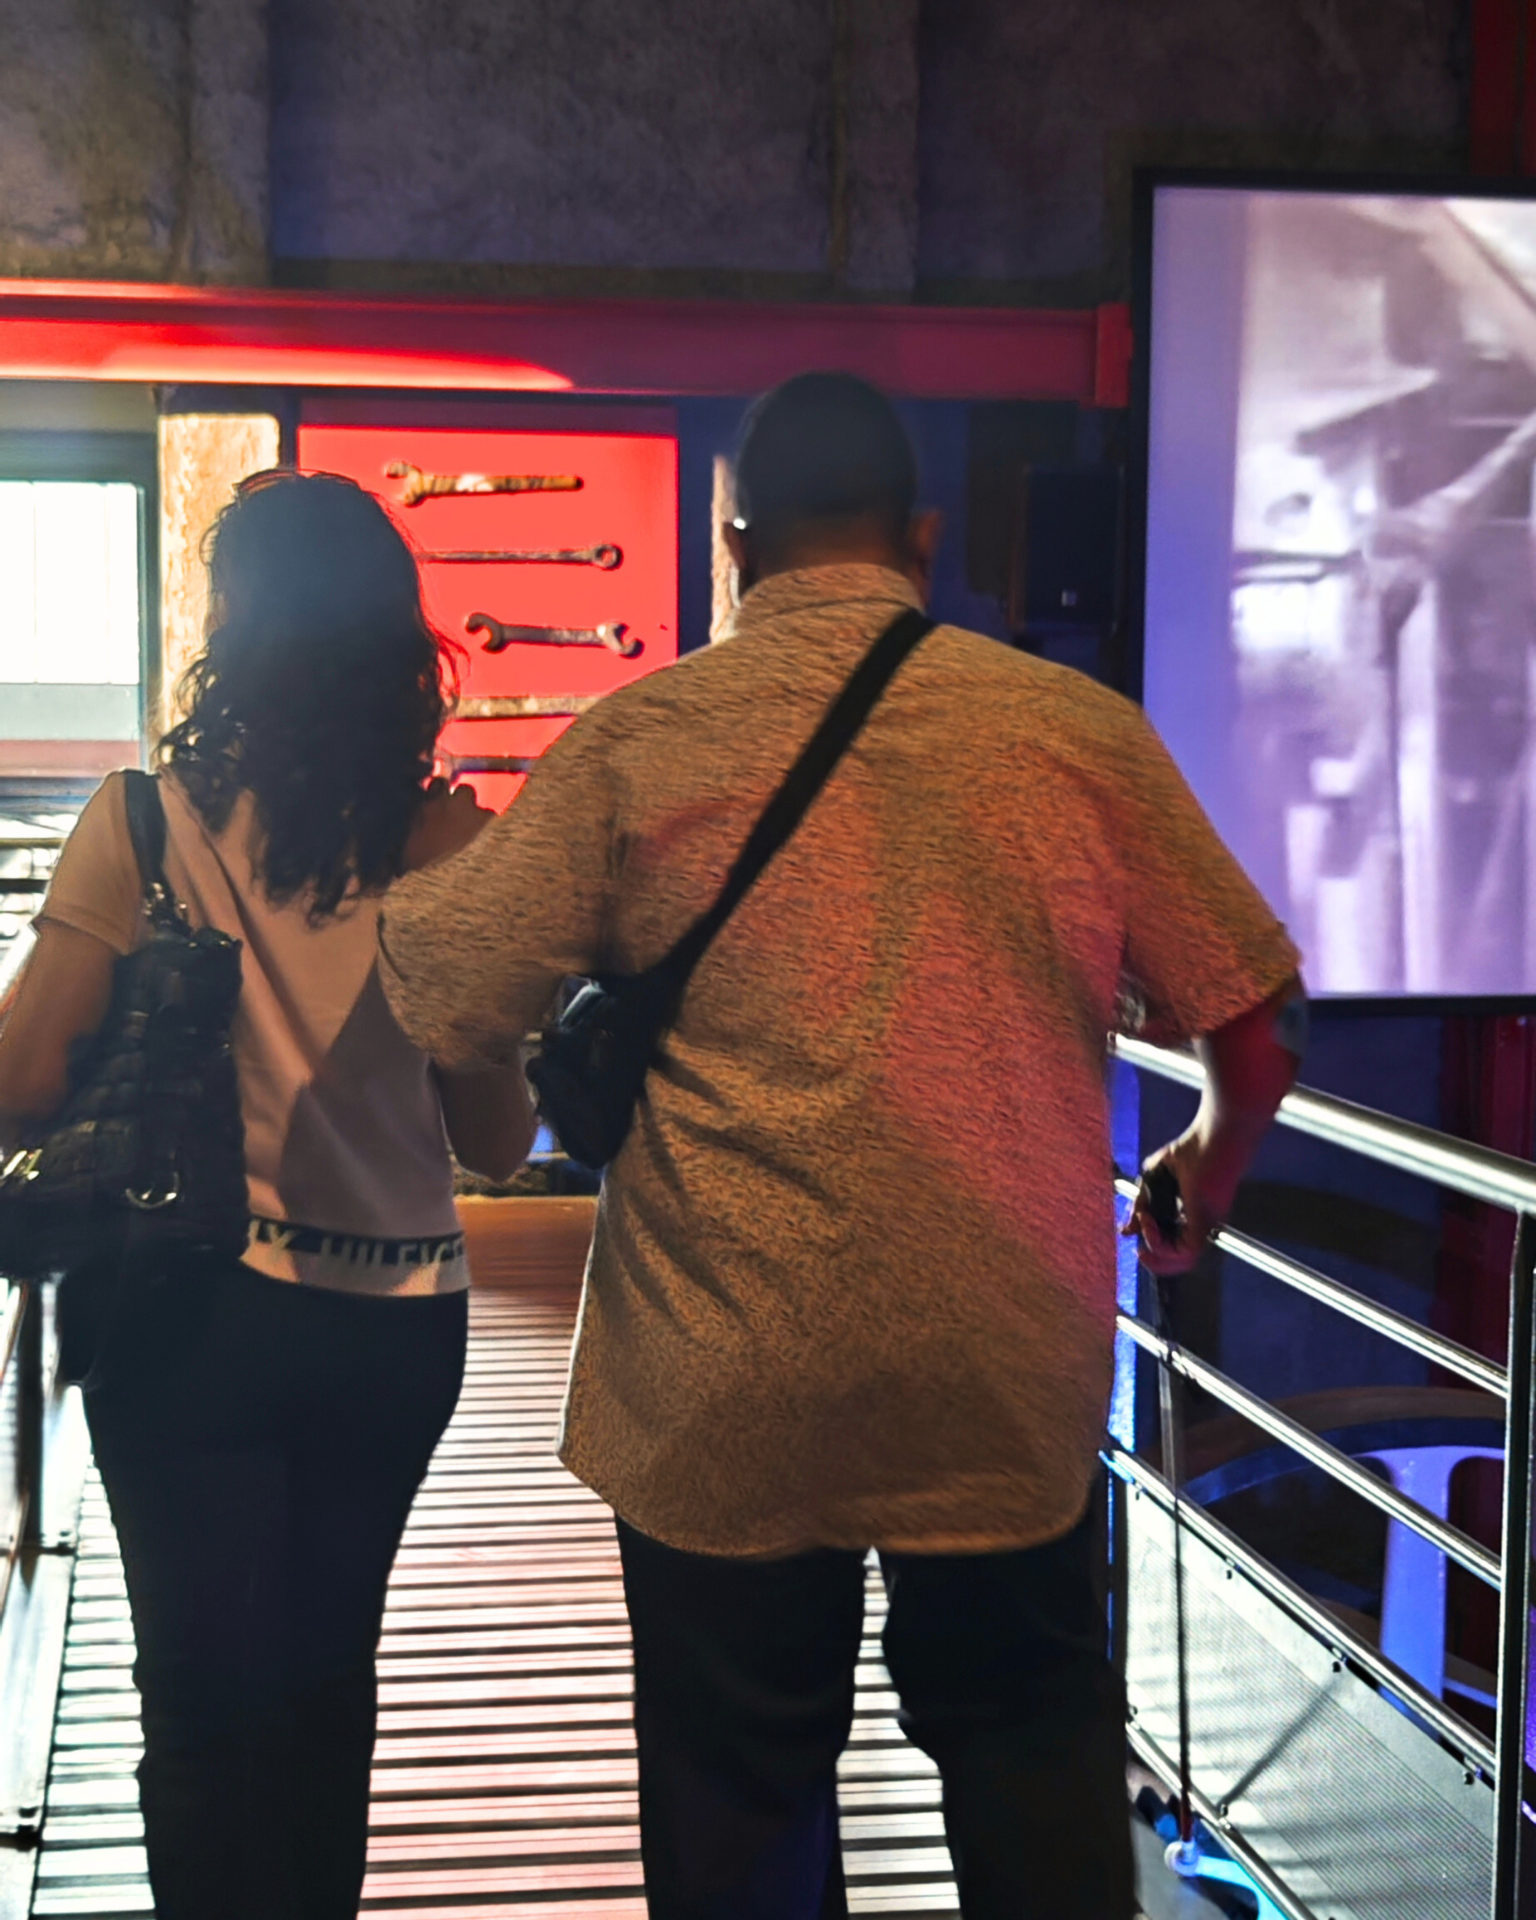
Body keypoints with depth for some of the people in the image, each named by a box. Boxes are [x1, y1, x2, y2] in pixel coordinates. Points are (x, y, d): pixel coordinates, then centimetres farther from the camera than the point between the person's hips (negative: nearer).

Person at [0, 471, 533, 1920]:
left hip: (199, 1313, -3)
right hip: (399, 1321, 3)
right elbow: (496, 1139, 0)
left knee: (206, 1702, 9)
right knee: (328, 1679, 20)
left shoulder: (151, 812, -10)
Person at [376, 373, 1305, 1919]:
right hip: (1010, 1383, 1)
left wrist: (432, 847, 18)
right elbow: (1251, 1030, 3)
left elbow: (441, 1003, -3)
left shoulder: (635, 743, -5)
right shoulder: (1077, 728, -1)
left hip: (721, 1394, -1)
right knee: (1034, 1762, 19)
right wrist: (1203, 1179, 25)